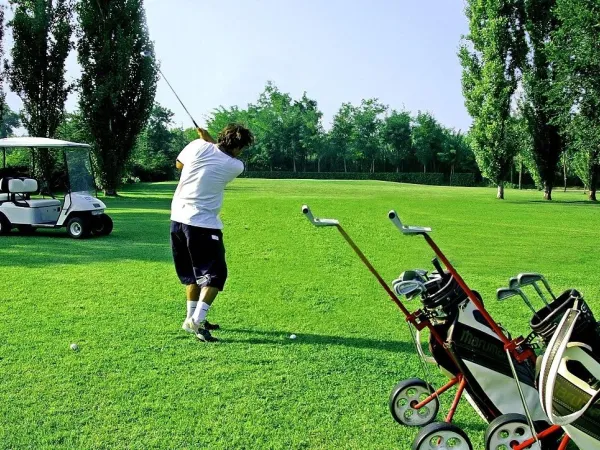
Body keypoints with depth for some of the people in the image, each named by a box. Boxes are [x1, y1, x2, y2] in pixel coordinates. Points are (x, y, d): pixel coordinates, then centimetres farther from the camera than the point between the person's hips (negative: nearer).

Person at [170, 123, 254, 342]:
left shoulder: (198, 146, -1)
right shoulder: (235, 166, -7)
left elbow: (179, 164, 18)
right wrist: (210, 140, 13)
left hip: (178, 218, 6)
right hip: (204, 225, -6)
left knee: (192, 272, 19)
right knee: (215, 274, 0)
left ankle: (192, 317, 26)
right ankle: (197, 320, -15)